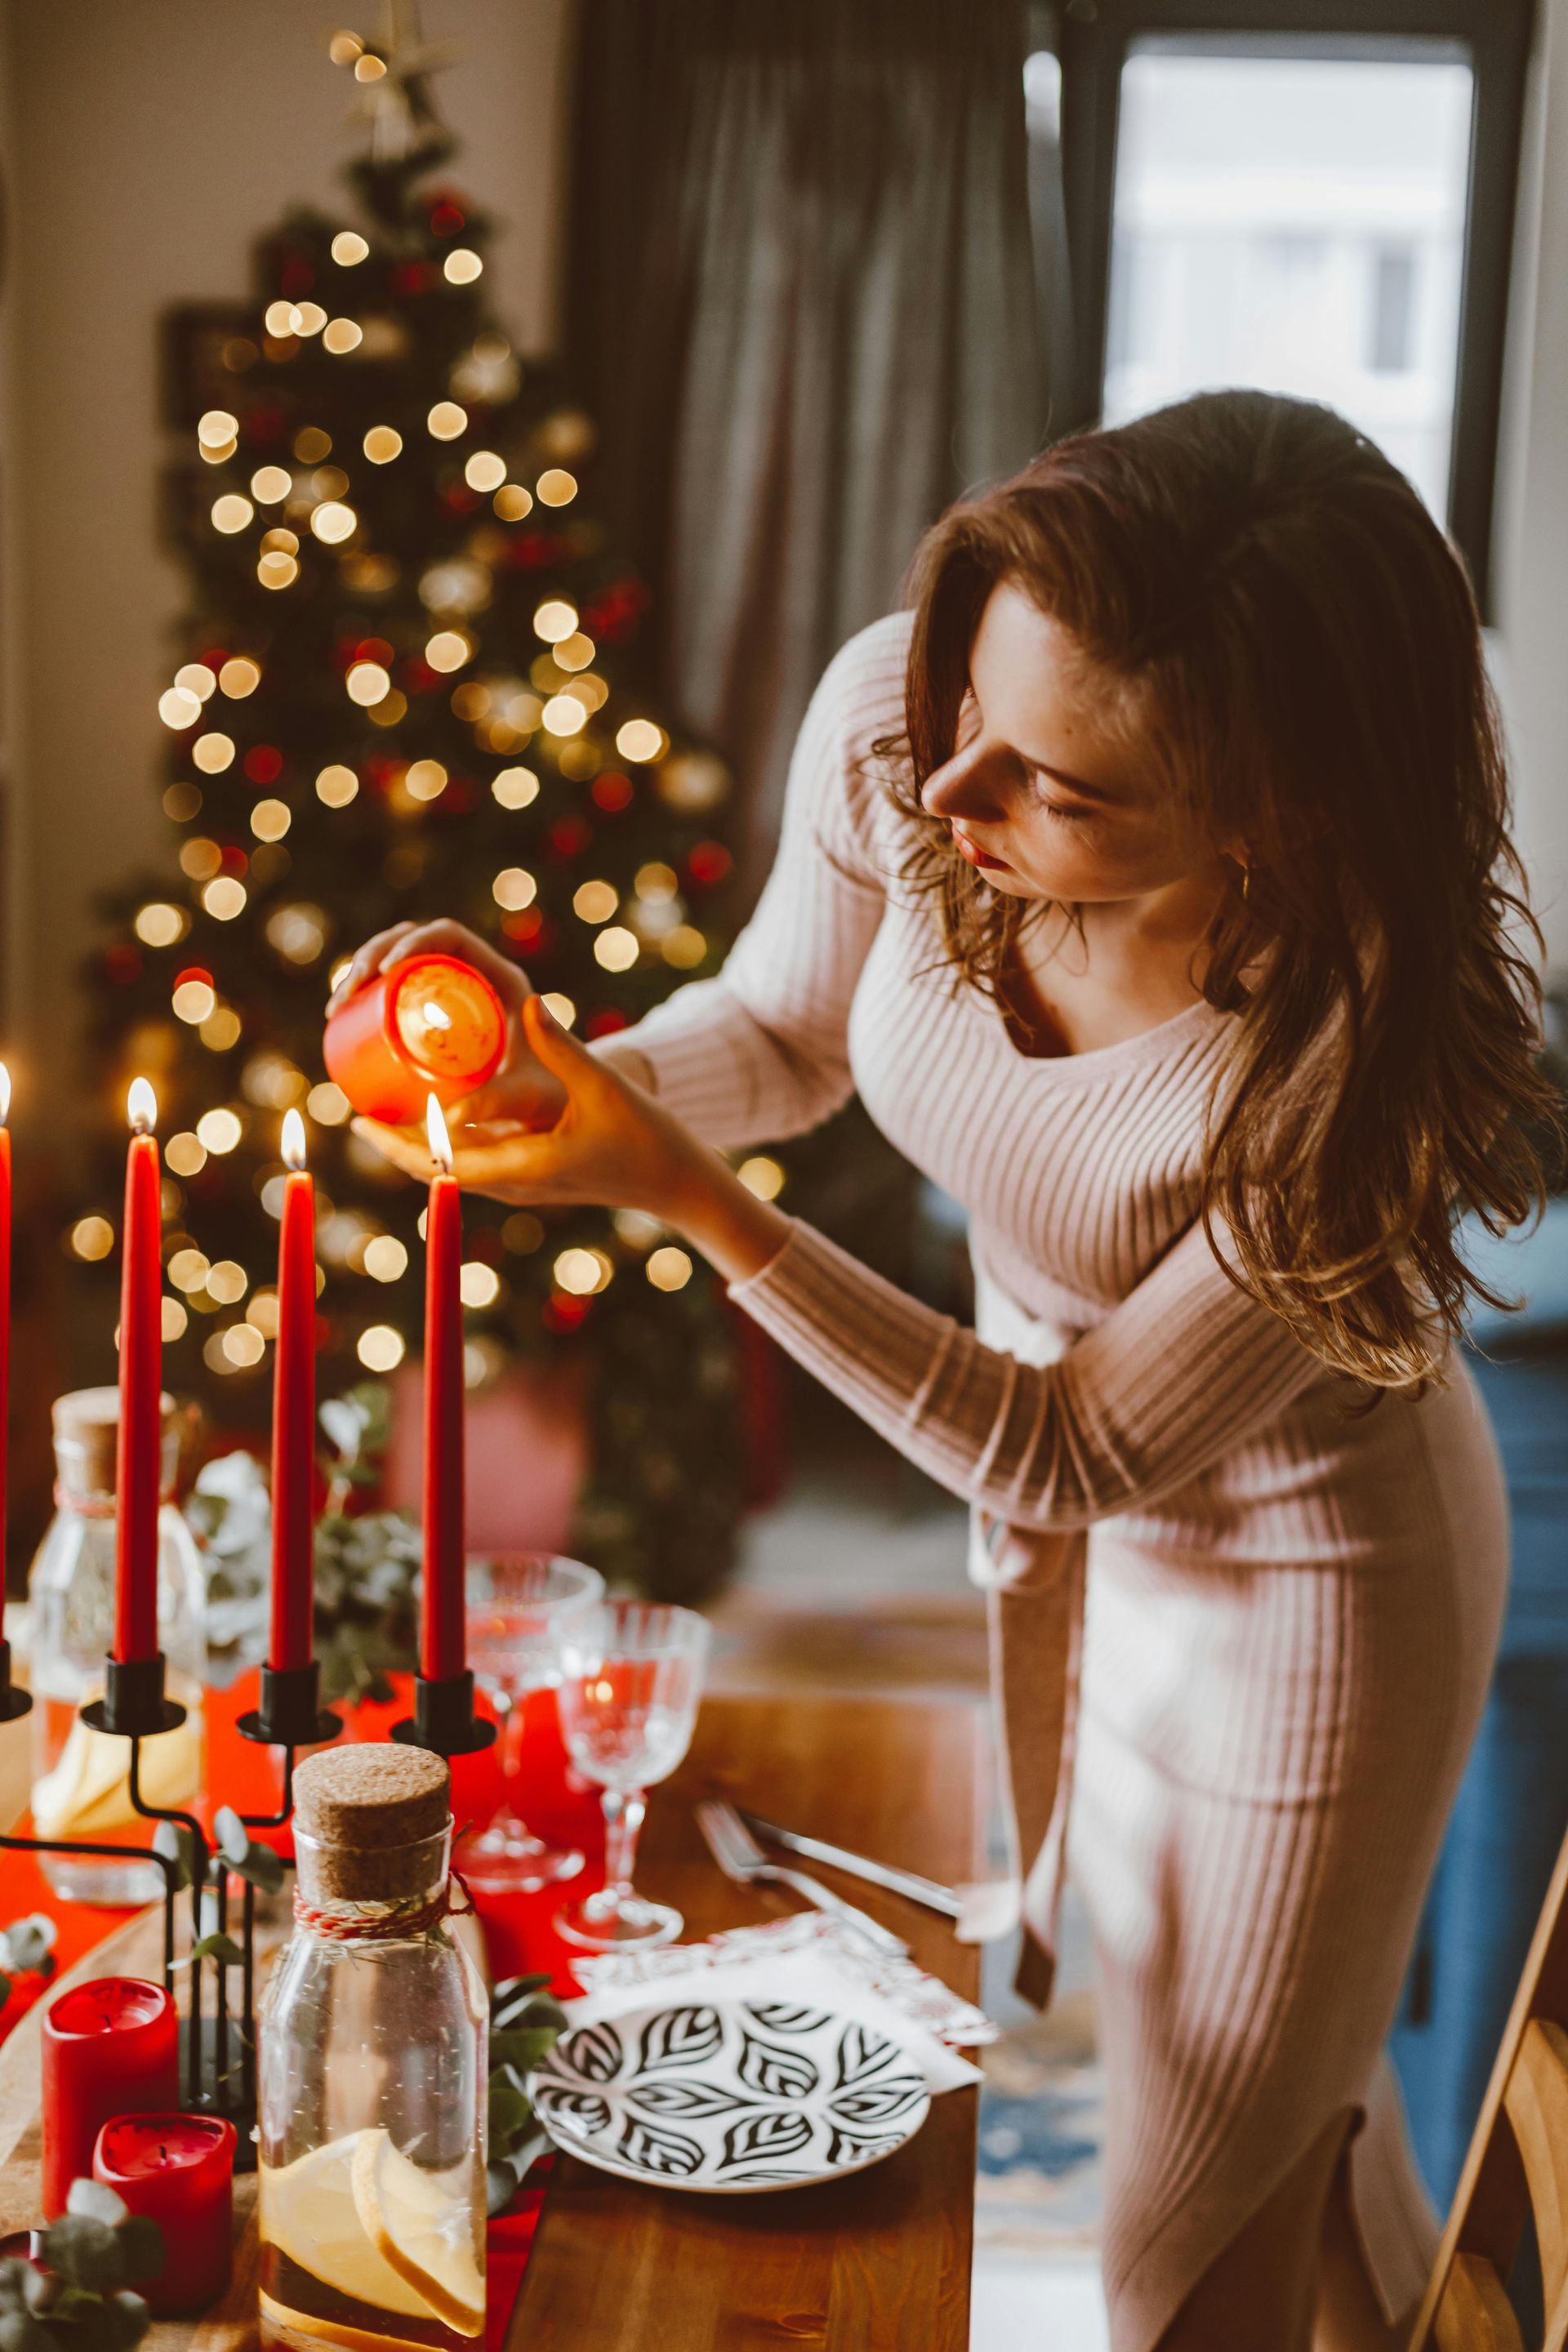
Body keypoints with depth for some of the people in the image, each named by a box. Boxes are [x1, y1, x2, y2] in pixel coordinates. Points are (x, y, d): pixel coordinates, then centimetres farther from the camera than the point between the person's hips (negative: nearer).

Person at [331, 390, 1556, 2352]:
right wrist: (554, 1073, -24)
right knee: (1078, 1980, 32)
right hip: (1057, 1492, 7)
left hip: (1299, 1572, -6)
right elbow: (782, 1029, -3)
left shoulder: (1372, 1053, -38)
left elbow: (1070, 1454, -27)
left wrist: (677, 1190, -34)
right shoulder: (894, 718, -24)